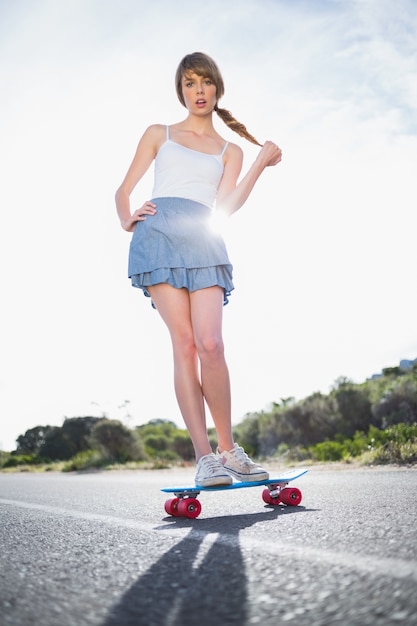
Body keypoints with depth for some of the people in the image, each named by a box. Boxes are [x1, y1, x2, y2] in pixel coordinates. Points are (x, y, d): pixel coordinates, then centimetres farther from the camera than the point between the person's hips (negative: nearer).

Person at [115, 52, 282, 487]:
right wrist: (127, 220, 0)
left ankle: (227, 450, -3)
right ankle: (205, 456, -11)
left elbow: (226, 205, 8)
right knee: (184, 343, -12)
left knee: (210, 344, -17)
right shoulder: (159, 134, 23)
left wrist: (261, 164, 4)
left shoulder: (230, 151, 24)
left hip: (204, 240, 1)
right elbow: (124, 190, 20)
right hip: (158, 234, 0)